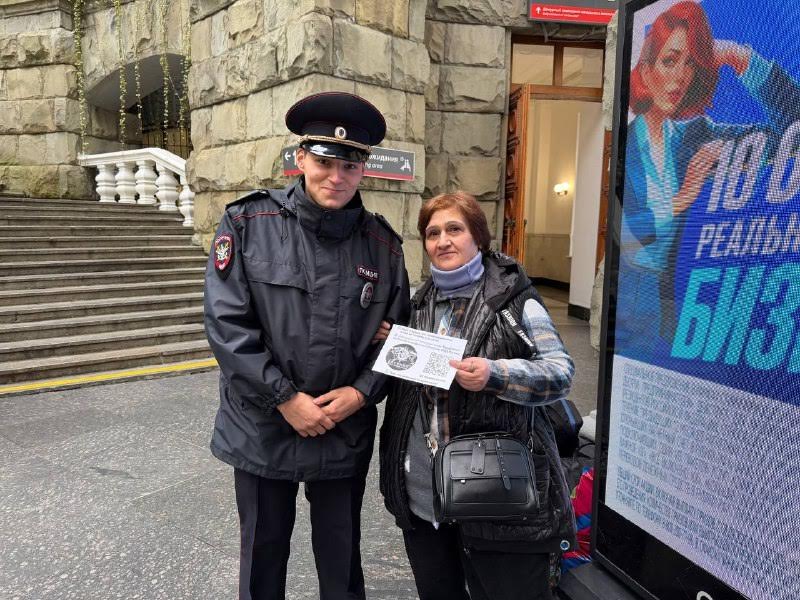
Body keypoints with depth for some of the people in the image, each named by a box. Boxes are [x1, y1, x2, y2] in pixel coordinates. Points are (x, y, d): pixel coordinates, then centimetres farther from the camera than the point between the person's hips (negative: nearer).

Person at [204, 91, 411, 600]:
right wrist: (286, 397, -16)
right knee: (263, 559, 19)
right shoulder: (247, 223, -8)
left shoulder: (383, 244, -2)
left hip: (346, 434, 2)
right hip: (262, 430, -1)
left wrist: (361, 392, -11)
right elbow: (226, 323, -13)